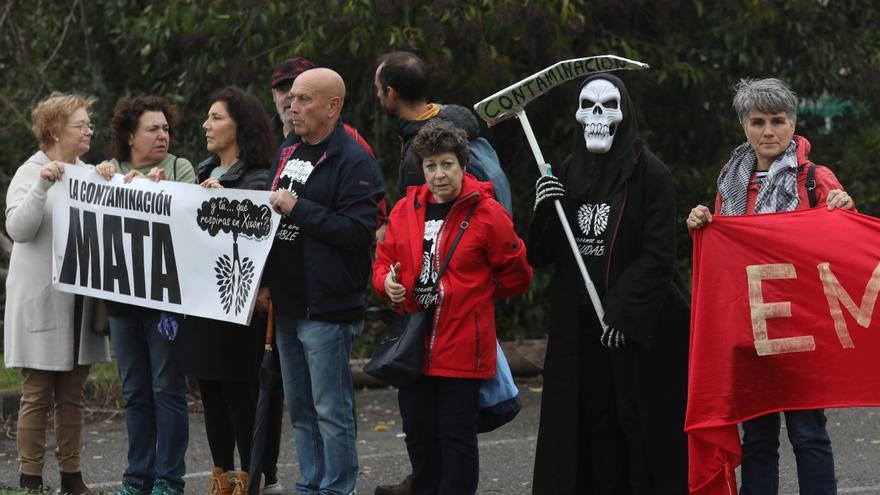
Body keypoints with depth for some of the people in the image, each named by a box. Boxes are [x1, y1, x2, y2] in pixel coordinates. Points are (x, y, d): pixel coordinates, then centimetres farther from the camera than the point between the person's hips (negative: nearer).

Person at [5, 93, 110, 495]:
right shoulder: (30, 173, -4)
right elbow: (18, 228, -17)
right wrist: (43, 186, -27)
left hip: (79, 300, 5)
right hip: (41, 301, -5)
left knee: (72, 396, 9)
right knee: (37, 396, -3)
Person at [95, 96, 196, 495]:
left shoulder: (180, 169, 1)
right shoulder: (110, 171, 10)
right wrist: (104, 183, -13)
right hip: (121, 295, 4)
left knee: (167, 388, -2)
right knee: (135, 391, 10)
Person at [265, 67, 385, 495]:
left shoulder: (354, 162, -11)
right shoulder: (290, 155, 17)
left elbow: (359, 231, -21)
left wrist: (297, 208, -19)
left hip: (327, 309, -9)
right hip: (287, 306, 9)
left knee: (331, 410, -4)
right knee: (300, 409, 14)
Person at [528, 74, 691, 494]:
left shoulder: (650, 174, -5)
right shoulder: (566, 175, 10)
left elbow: (659, 255, -10)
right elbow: (540, 256, 12)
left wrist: (622, 311, -17)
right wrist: (544, 211, -6)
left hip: (638, 328, -5)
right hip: (579, 326, 5)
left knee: (638, 423, -3)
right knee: (592, 425, 4)